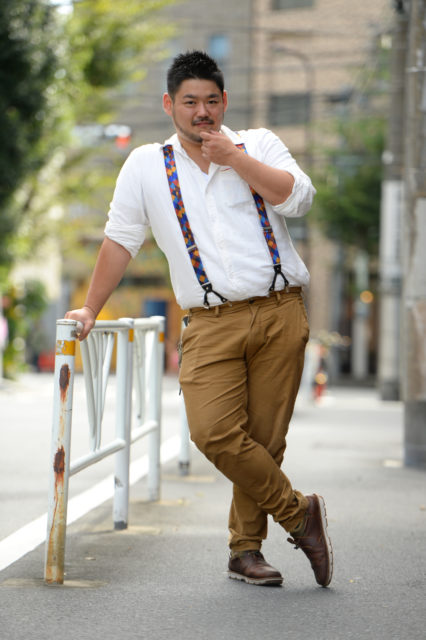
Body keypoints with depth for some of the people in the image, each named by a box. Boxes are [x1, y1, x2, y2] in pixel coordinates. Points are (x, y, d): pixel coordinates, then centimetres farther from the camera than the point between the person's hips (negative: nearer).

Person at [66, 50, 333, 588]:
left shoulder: (258, 145, 11)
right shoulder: (146, 165, 11)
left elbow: (298, 199, -6)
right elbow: (120, 239, 15)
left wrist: (235, 158, -6)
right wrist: (90, 309, 13)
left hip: (280, 315, 0)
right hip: (211, 323, 0)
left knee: (265, 439, 0)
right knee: (214, 432, -19)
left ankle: (246, 549, 16)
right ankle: (298, 513, -1)